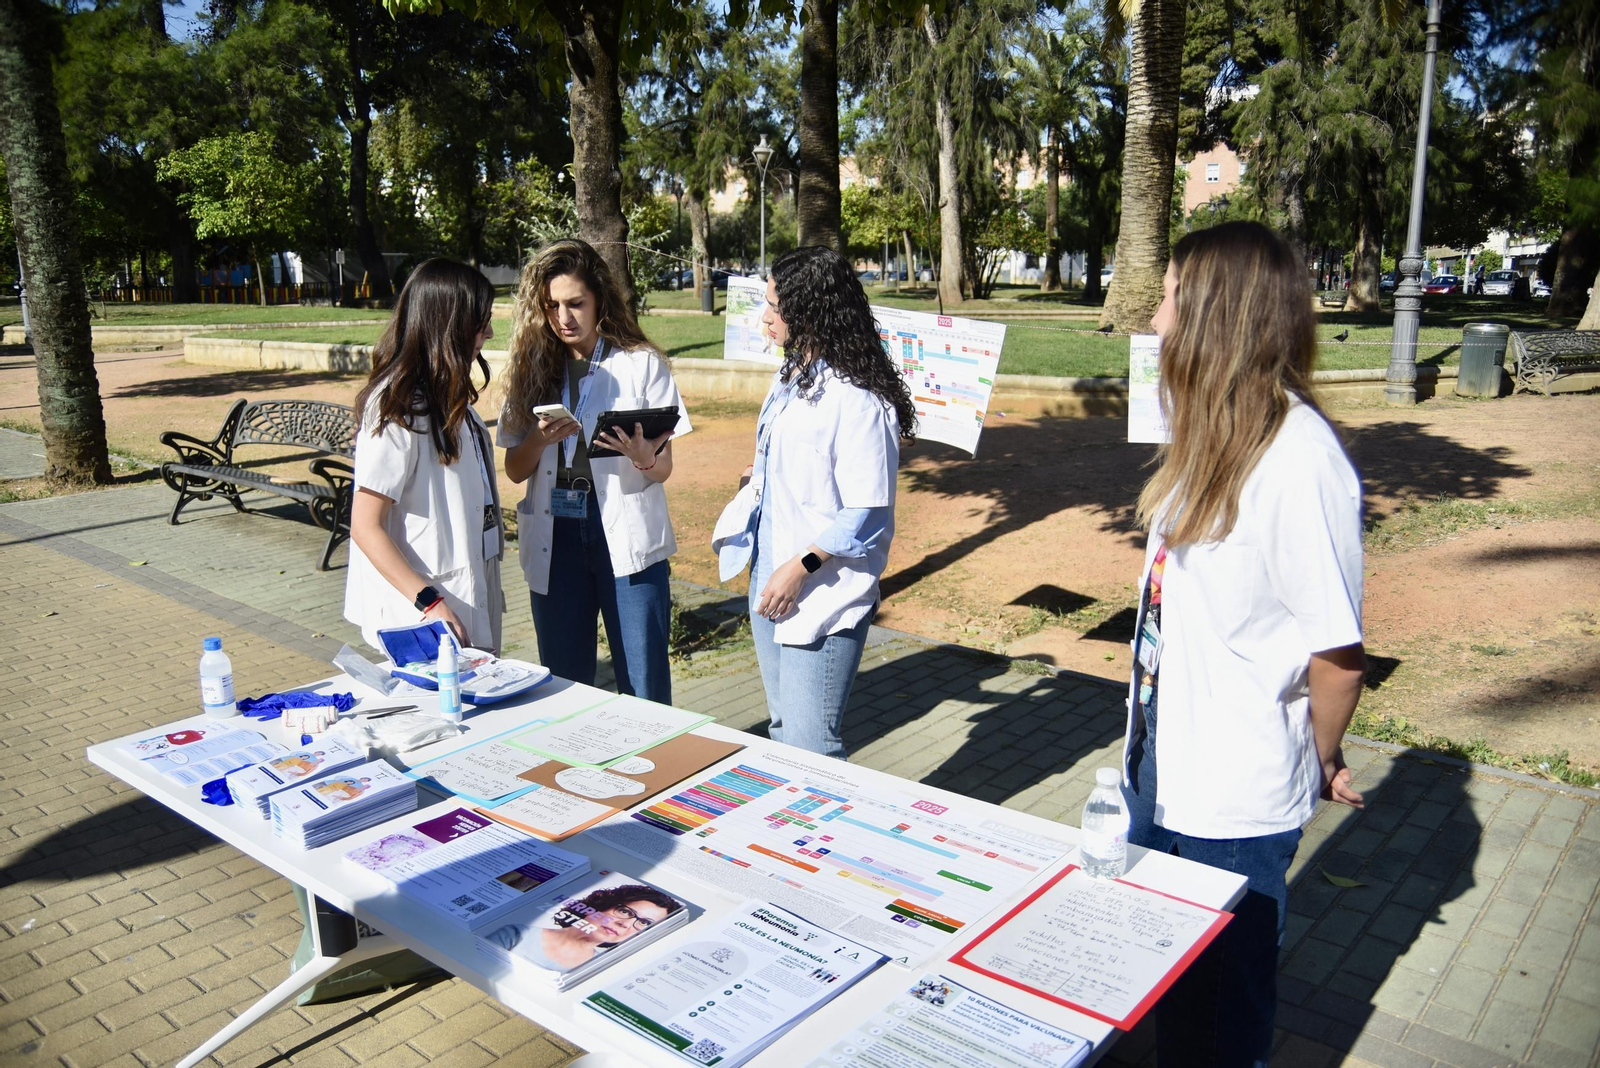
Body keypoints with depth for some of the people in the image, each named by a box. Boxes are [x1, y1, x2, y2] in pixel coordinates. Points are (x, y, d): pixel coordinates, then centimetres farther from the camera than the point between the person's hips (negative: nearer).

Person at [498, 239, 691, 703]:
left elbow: (664, 469, -1)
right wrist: (539, 440, -12)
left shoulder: (642, 364, 0)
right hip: (554, 538, 3)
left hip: (627, 534, -3)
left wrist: (642, 457, -23)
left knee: (645, 690, -1)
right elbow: (515, 470, 9)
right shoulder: (533, 368, 9)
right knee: (563, 682, 12)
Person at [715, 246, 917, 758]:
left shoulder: (857, 399, -19)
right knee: (782, 731, 20)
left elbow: (866, 514, -20)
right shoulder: (791, 377, 10)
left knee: (810, 750, -5)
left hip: (821, 600, -9)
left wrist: (800, 567, -20)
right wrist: (760, 477, 9)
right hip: (768, 583, 9)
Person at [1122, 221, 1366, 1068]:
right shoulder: (1210, 435, 4)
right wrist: (1150, 736, 10)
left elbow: (1337, 646, -21)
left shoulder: (1299, 455, -25)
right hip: (1159, 769, 8)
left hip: (1235, 803, -8)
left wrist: (1320, 762, -6)